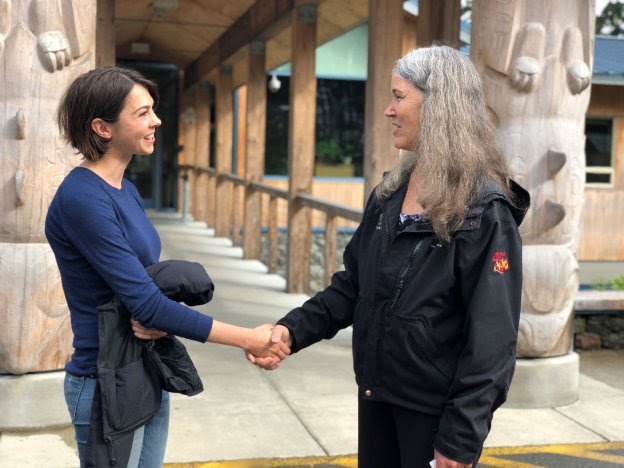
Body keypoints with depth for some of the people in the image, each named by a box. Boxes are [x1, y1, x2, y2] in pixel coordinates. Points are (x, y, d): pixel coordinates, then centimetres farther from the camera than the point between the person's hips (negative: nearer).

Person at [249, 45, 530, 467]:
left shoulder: (484, 210, -17)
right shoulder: (390, 193, 5)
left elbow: (492, 337, -19)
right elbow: (353, 285, 8)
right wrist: (295, 329, -7)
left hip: (435, 409, -7)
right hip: (377, 393, 7)